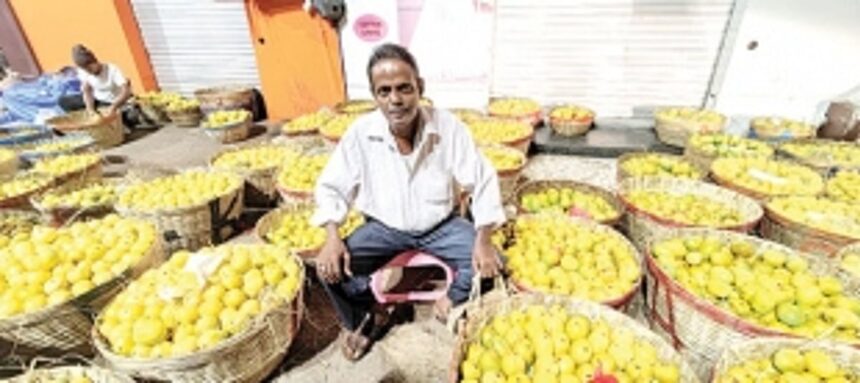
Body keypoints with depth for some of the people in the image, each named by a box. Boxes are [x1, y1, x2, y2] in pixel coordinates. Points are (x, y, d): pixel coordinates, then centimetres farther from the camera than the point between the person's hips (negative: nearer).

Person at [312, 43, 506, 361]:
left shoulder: (448, 126, -19)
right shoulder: (360, 132, -16)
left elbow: (482, 181, -13)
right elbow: (331, 187, -6)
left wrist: (483, 241, -24)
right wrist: (332, 238, -22)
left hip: (441, 225, 0)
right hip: (384, 227, 1)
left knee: (490, 263, -20)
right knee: (329, 267, -18)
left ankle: (452, 304, 13)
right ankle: (370, 316, 14)